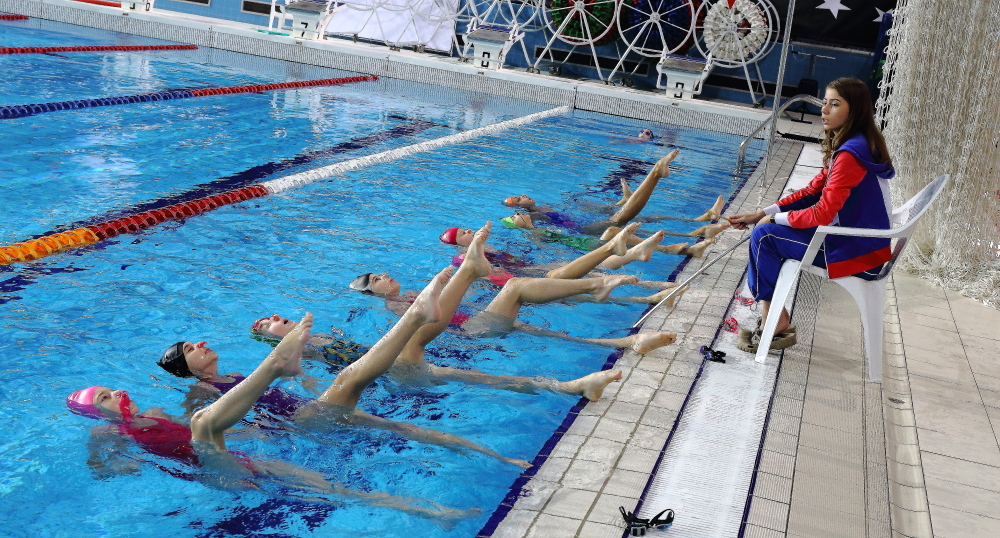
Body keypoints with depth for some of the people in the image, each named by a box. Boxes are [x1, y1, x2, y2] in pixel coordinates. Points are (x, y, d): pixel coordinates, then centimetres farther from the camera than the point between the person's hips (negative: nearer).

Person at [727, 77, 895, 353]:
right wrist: (762, 213, 5)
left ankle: (775, 323, 0)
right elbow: (812, 192, 13)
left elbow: (822, 215, -23)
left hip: (856, 252, -10)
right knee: (771, 225, 13)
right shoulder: (847, 145, 10)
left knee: (764, 236, -11)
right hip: (853, 236, 10)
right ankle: (774, 319, 13)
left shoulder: (851, 154, -23)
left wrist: (776, 217, -7)